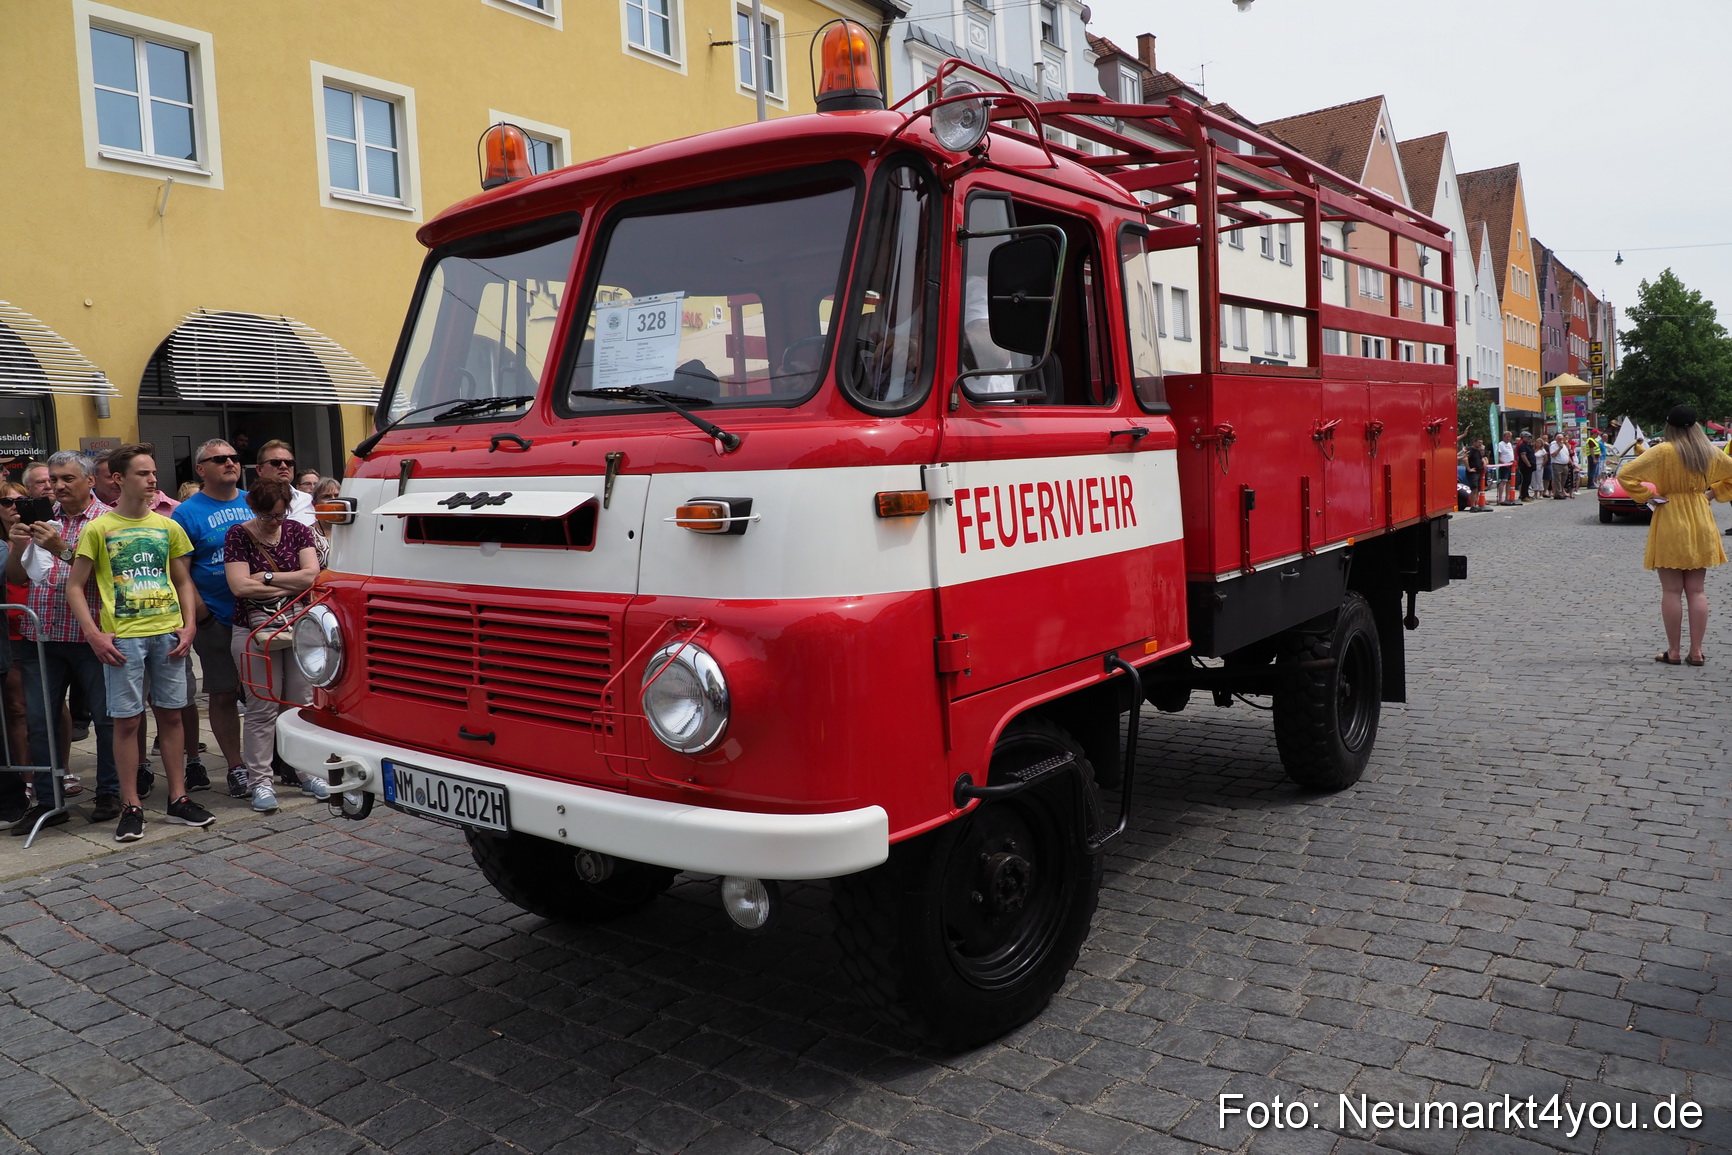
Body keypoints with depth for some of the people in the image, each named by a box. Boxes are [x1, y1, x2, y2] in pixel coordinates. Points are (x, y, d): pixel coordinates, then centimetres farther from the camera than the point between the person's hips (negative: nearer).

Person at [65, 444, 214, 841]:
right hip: (122, 637, -3)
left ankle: (178, 798, 15)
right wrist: (94, 634, -9)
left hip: (168, 633, 3)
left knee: (171, 714, 8)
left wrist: (188, 626, 2)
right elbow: (74, 586, 1)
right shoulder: (98, 529, 0)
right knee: (127, 720, 0)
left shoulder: (168, 527, 10)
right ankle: (131, 807, 8)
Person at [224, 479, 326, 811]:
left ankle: (306, 772, 16)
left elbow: (311, 575, -6)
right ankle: (259, 781, 6)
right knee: (263, 708, -2)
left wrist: (265, 577, -9)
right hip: (256, 632, -3)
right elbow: (239, 586, -12)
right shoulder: (239, 535, -1)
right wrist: (292, 586, -8)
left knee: (302, 702, 6)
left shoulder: (298, 532, 7)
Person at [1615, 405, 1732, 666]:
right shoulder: (1708, 452, 3)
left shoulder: (1664, 451, -11)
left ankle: (1673, 652, 5)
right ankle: (1696, 652, 9)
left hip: (1671, 524, -4)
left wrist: (1647, 496, -9)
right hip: (1700, 525, 4)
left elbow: (1625, 474, -18)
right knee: (1696, 591, 8)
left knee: (1672, 591, 1)